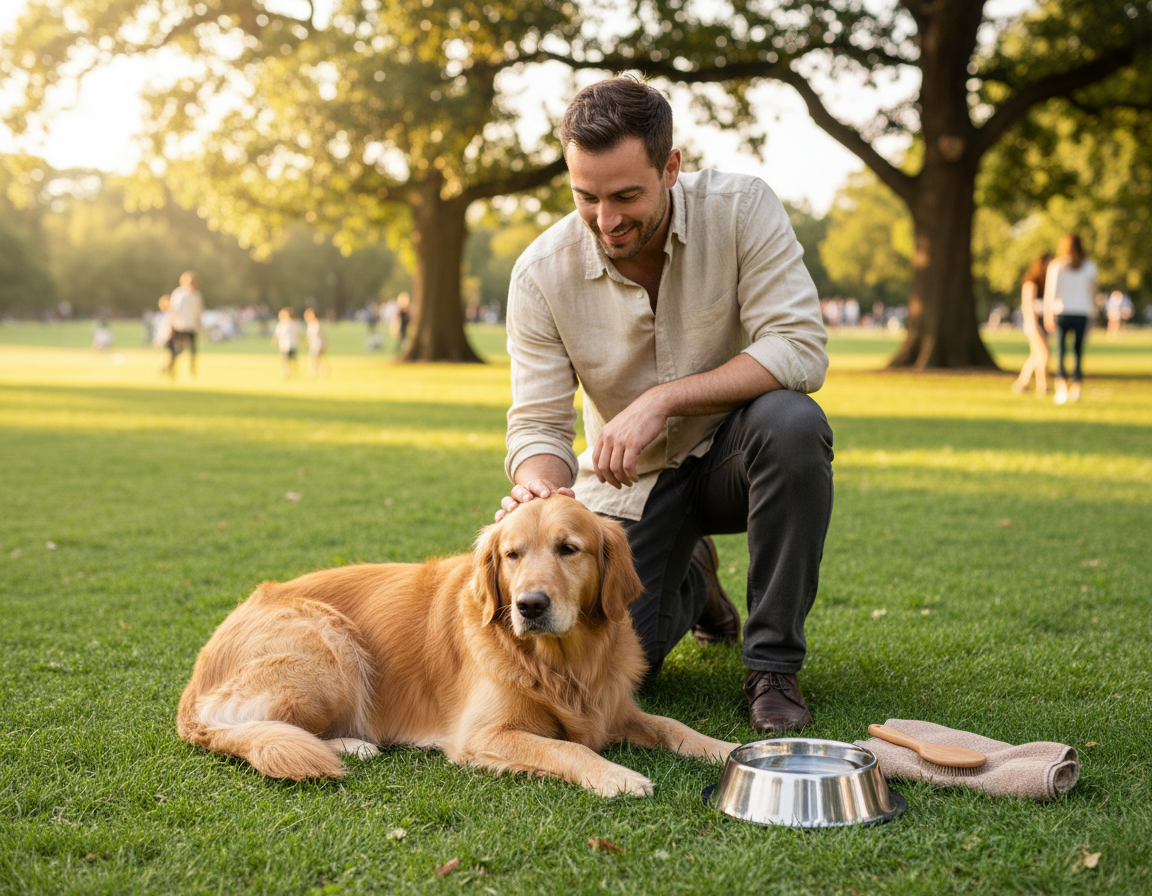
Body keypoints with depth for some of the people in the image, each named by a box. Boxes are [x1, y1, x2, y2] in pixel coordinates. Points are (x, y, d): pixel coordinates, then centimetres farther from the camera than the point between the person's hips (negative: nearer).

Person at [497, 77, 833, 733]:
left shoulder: (741, 209, -19)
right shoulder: (542, 273, -15)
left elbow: (799, 350, -27)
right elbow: (539, 425, -12)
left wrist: (662, 399, -35)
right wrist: (539, 487, -36)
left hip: (731, 456, -1)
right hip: (629, 482, 1)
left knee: (792, 422, -36)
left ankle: (775, 664, -18)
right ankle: (690, 583, 23)